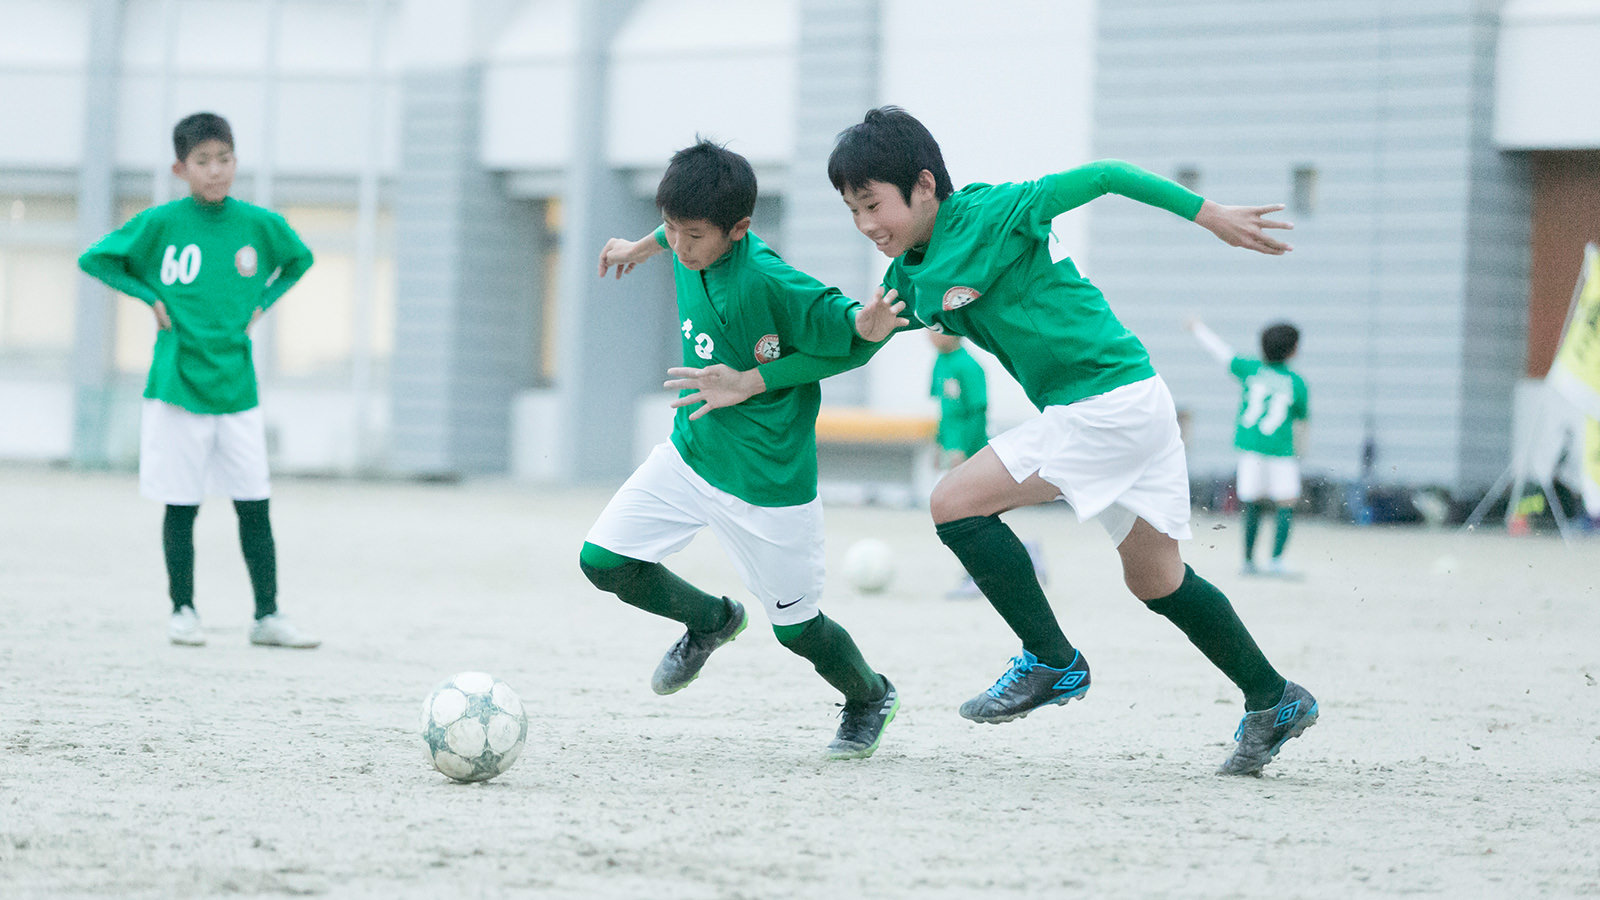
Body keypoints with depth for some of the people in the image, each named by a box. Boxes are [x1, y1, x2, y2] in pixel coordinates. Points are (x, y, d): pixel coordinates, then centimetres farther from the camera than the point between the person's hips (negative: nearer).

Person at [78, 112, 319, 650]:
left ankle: (267, 617, 9)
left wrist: (262, 302, 7)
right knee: (181, 506, 3)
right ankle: (183, 612, 16)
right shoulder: (160, 223, -5)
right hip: (177, 385, -2)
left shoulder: (260, 224, 1)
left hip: (237, 388, 2)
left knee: (254, 506, 2)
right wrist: (150, 298, -5)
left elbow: (299, 261, 21)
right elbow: (94, 260, 2)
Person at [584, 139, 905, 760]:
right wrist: (642, 247, 34)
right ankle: (711, 621, 27)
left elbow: (841, 321, -24)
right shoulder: (692, 251, -6)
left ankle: (870, 698, 37)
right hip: (691, 452, 7)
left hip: (766, 482, -7)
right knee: (604, 561, -1)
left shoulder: (768, 282, -27)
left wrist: (867, 324, -46)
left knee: (795, 627, 5)